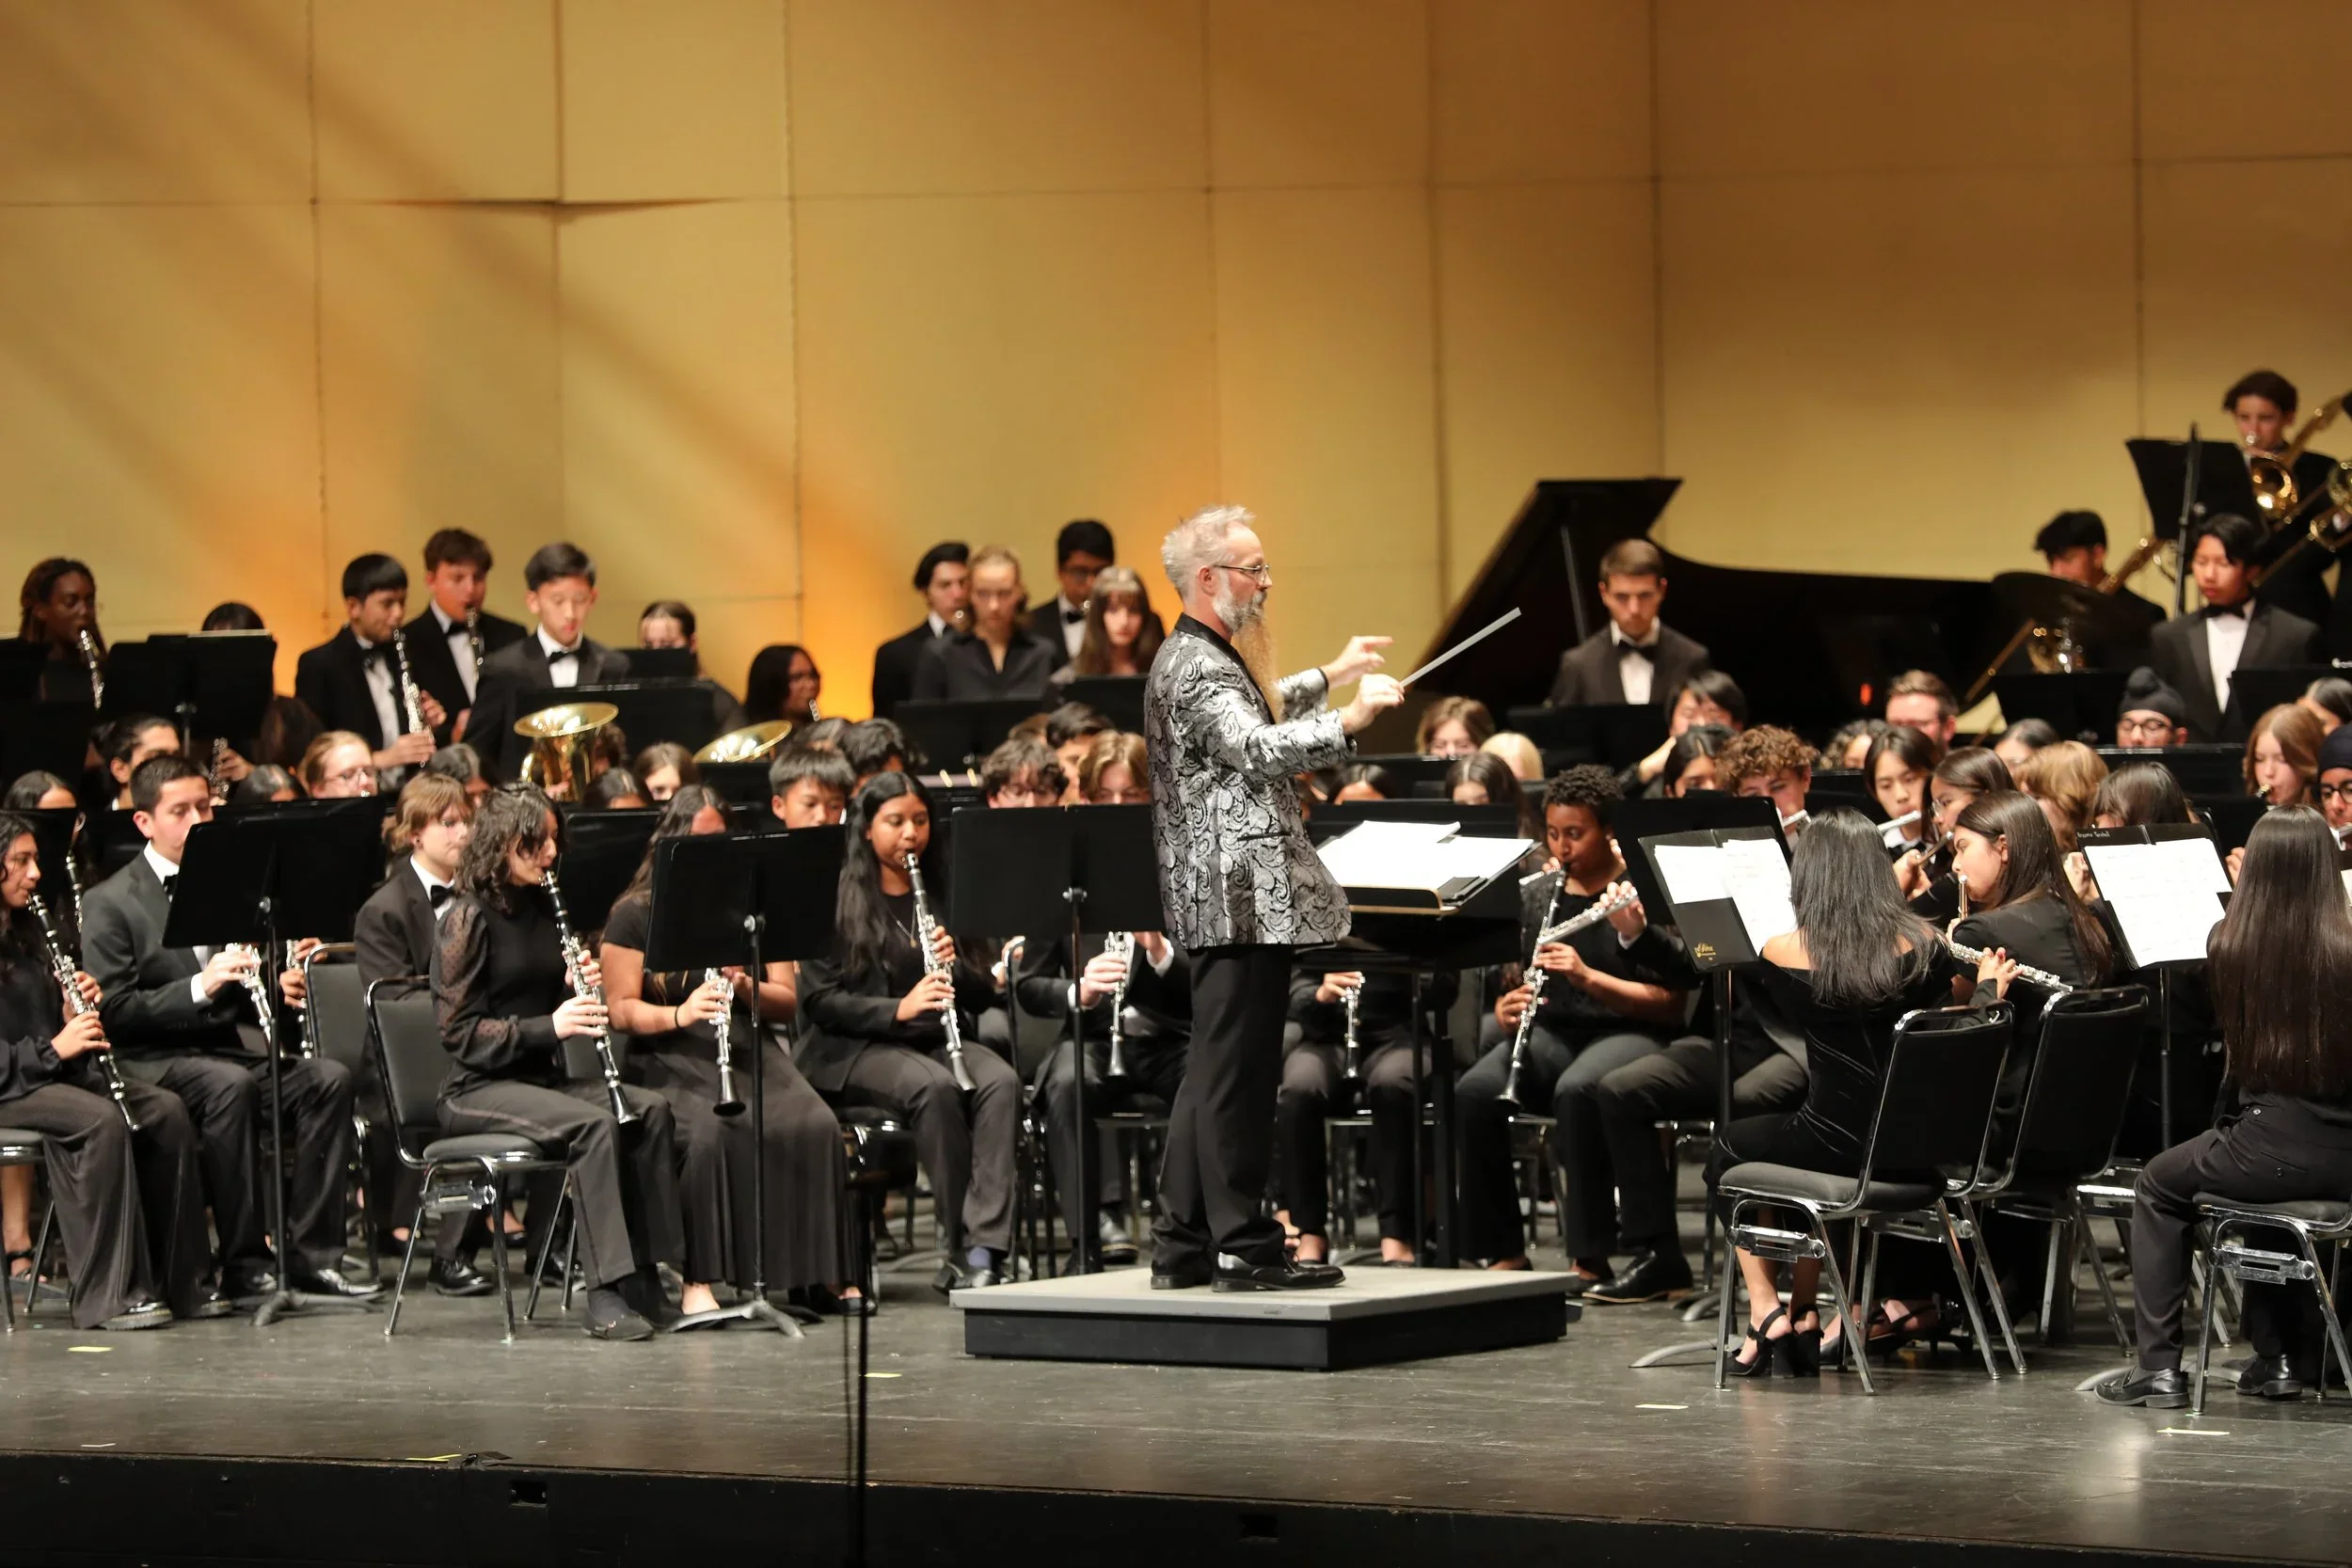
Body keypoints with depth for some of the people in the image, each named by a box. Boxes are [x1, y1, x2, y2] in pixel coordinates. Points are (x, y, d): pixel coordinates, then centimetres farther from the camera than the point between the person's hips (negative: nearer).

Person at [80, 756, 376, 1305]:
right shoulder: (110, 904, 1)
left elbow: (258, 983, 22)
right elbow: (112, 1011, -9)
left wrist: (276, 987, -4)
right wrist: (199, 987, -21)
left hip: (237, 1046, 5)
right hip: (156, 1060, -5)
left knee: (328, 1079, -22)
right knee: (230, 1083, -36)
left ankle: (313, 1254, -21)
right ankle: (242, 1261, -30)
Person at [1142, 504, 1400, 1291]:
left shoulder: (1200, 658, 20)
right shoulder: (1195, 668, -14)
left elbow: (1252, 717, 40)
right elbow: (1257, 750, -30)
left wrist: (1328, 677, 45)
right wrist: (1346, 721, -39)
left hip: (1232, 895, 11)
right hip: (1243, 897, -11)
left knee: (1214, 1076, 13)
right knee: (1237, 1075, -9)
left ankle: (1182, 1246, 16)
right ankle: (1244, 1247, -8)